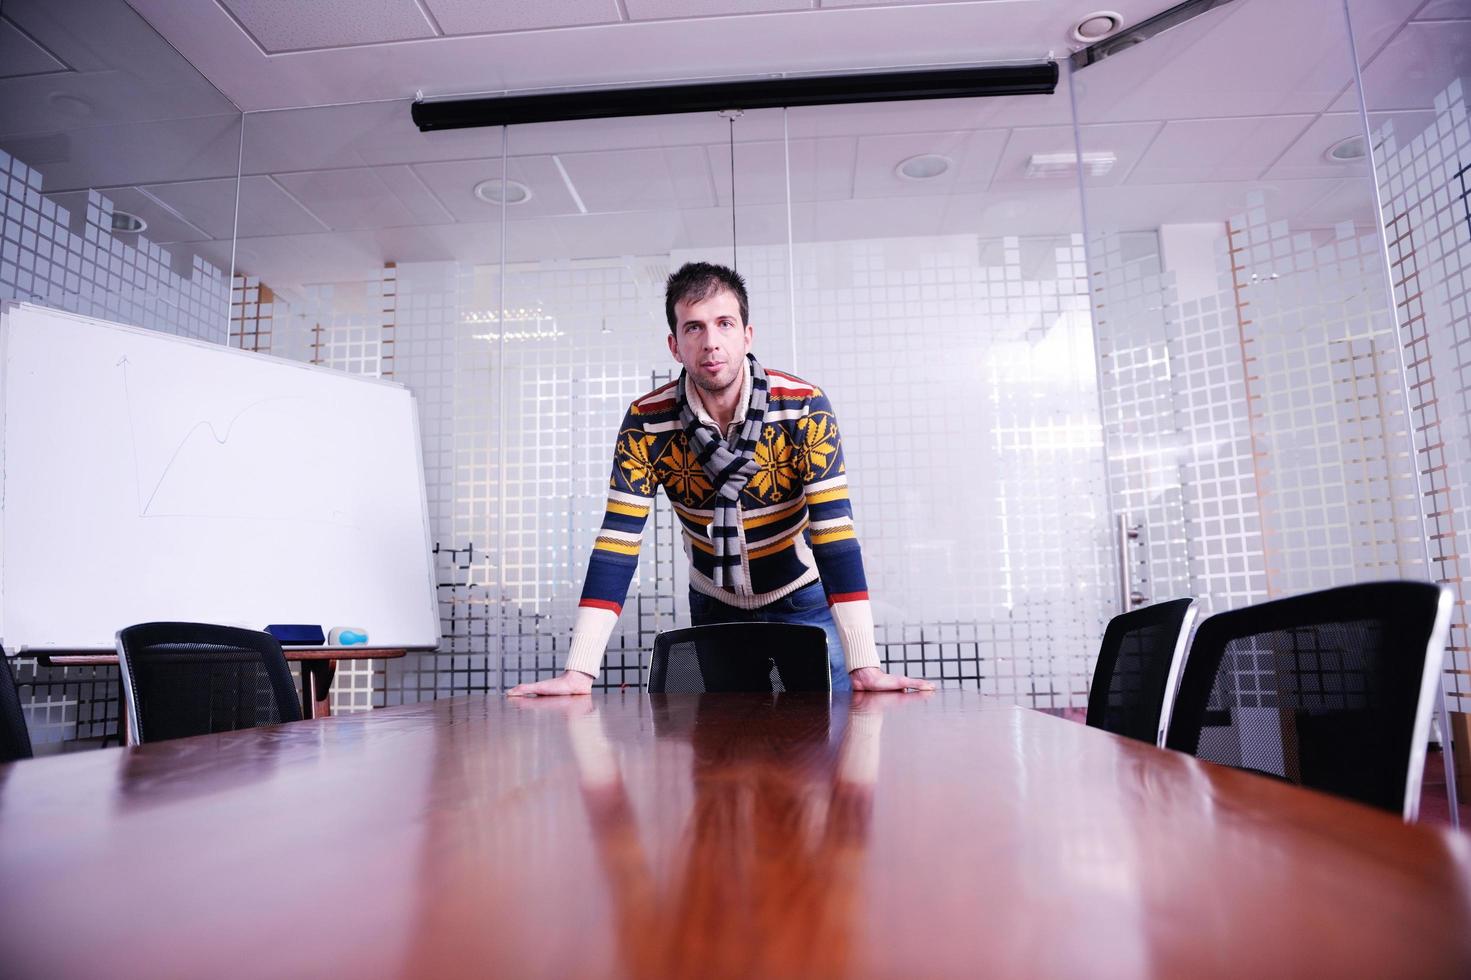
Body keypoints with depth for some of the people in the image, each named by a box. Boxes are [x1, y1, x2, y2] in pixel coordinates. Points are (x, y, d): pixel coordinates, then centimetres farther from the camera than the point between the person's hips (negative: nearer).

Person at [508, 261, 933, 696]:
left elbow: (834, 529, -28)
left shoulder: (804, 406, -23)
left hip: (802, 599, -1)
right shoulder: (646, 422, -18)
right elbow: (618, 541, -21)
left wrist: (864, 665, -34)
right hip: (714, 605, 2)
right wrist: (579, 671, -29)